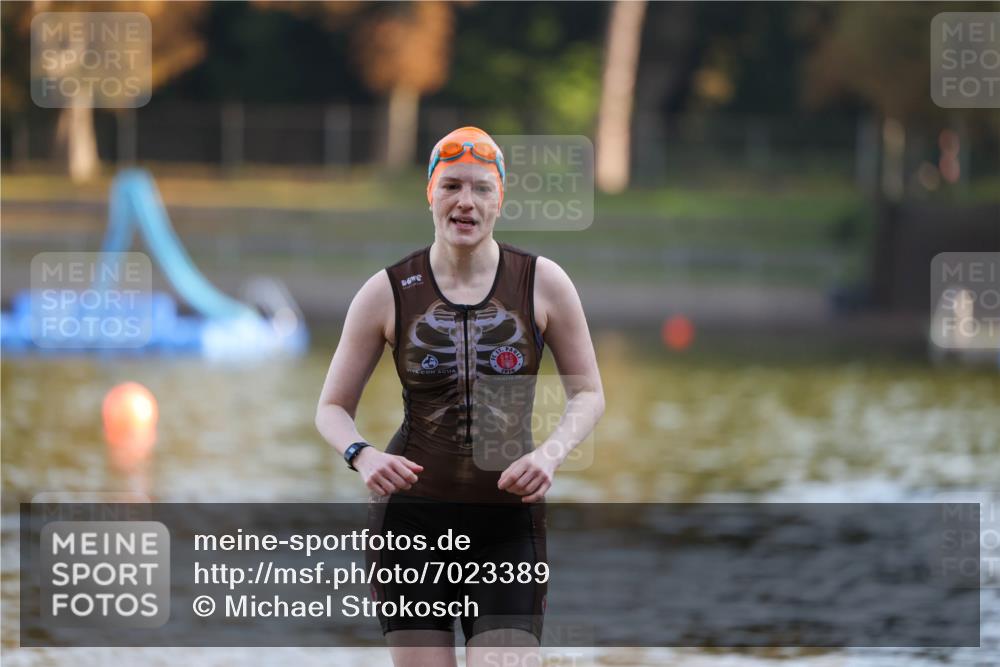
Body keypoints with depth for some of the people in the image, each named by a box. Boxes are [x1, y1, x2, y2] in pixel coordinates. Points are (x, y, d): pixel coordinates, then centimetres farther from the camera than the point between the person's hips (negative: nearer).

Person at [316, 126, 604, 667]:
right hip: (412, 514, 0)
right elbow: (332, 408, 7)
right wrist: (362, 456, -15)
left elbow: (588, 394, 9)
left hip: (508, 523, 0)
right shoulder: (387, 293, -1)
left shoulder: (543, 283, 0)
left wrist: (551, 452, -12)